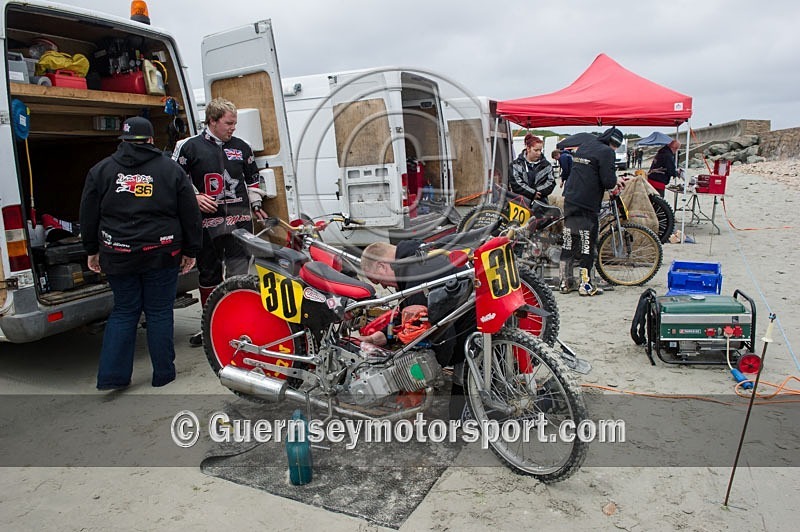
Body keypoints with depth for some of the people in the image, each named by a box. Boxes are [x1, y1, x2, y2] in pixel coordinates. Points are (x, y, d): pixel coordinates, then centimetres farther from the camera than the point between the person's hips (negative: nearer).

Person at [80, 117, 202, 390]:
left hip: (117, 255, 2)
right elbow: (190, 214, 2)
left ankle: (111, 377, 15)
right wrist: (190, 251, 9)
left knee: (124, 312, 13)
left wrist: (92, 250, 20)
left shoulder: (101, 170, 6)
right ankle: (163, 375, 15)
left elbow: (88, 215, 10)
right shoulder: (171, 169, 2)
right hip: (161, 254, -2)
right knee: (159, 313, 7)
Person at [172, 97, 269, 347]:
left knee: (239, 274, -5)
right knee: (209, 274, 11)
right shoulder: (190, 147, 1)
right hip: (207, 221, -1)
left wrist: (256, 205, 14)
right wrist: (194, 197, -8)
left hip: (240, 220, 1)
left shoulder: (241, 147, 11)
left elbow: (252, 178, 23)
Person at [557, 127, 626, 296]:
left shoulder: (585, 142, 13)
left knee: (568, 242, 12)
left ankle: (565, 282, 17)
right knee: (587, 244, 0)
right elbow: (608, 181, -16)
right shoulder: (606, 152, -9)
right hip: (587, 204, -7)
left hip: (570, 200, 7)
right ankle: (586, 285, 5)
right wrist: (616, 181, 7)